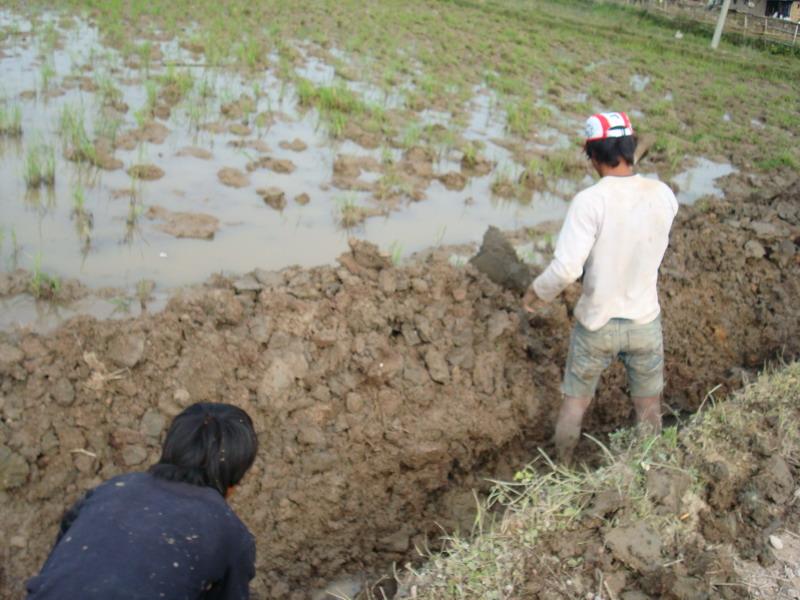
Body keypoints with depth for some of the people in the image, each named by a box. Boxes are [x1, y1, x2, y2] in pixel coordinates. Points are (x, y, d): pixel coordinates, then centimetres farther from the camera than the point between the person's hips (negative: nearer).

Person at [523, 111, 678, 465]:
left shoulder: (589, 201, -23)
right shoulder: (664, 196, -10)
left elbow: (565, 269, -26)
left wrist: (536, 292, -9)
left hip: (596, 324, -2)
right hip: (645, 323, 2)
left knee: (575, 401, 20)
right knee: (648, 407, 23)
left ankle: (563, 468, 39)